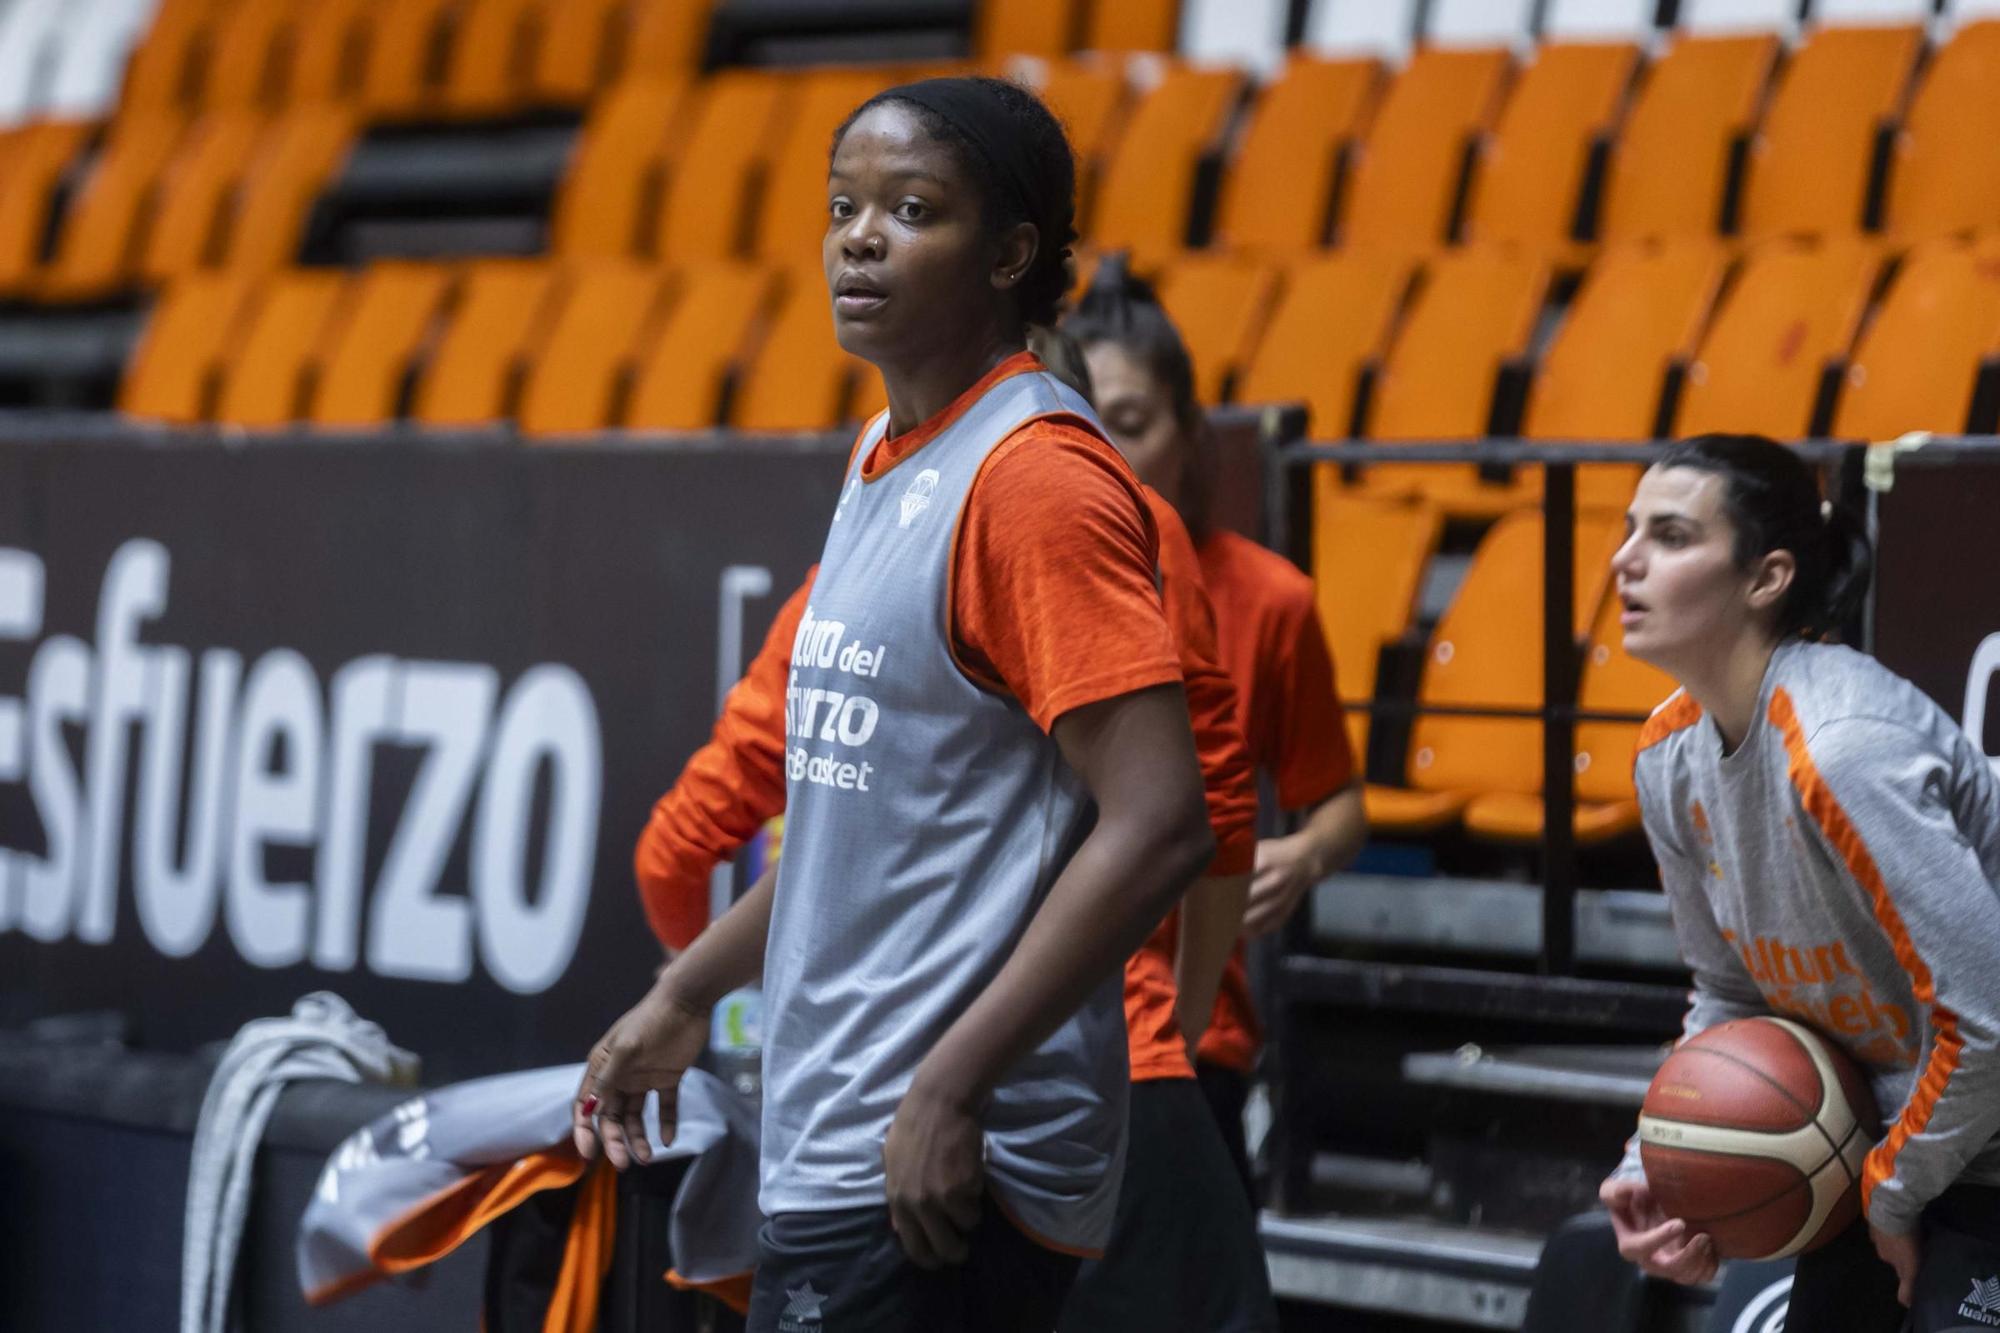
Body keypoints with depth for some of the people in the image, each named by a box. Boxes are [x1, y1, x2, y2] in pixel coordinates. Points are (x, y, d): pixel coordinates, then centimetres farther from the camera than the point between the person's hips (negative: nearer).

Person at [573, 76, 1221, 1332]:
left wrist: (950, 1089, -22)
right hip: (834, 1158, 9)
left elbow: (1156, 827, -21)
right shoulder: (884, 460, 15)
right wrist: (688, 994, 22)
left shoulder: (1037, 477, -15)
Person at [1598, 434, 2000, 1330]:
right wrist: (1662, 1172, -5)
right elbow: (1731, 996, 8)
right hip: (1880, 1137, 8)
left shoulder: (1841, 749, -29)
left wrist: (1896, 1192, -15)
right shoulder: (1671, 753, -3)